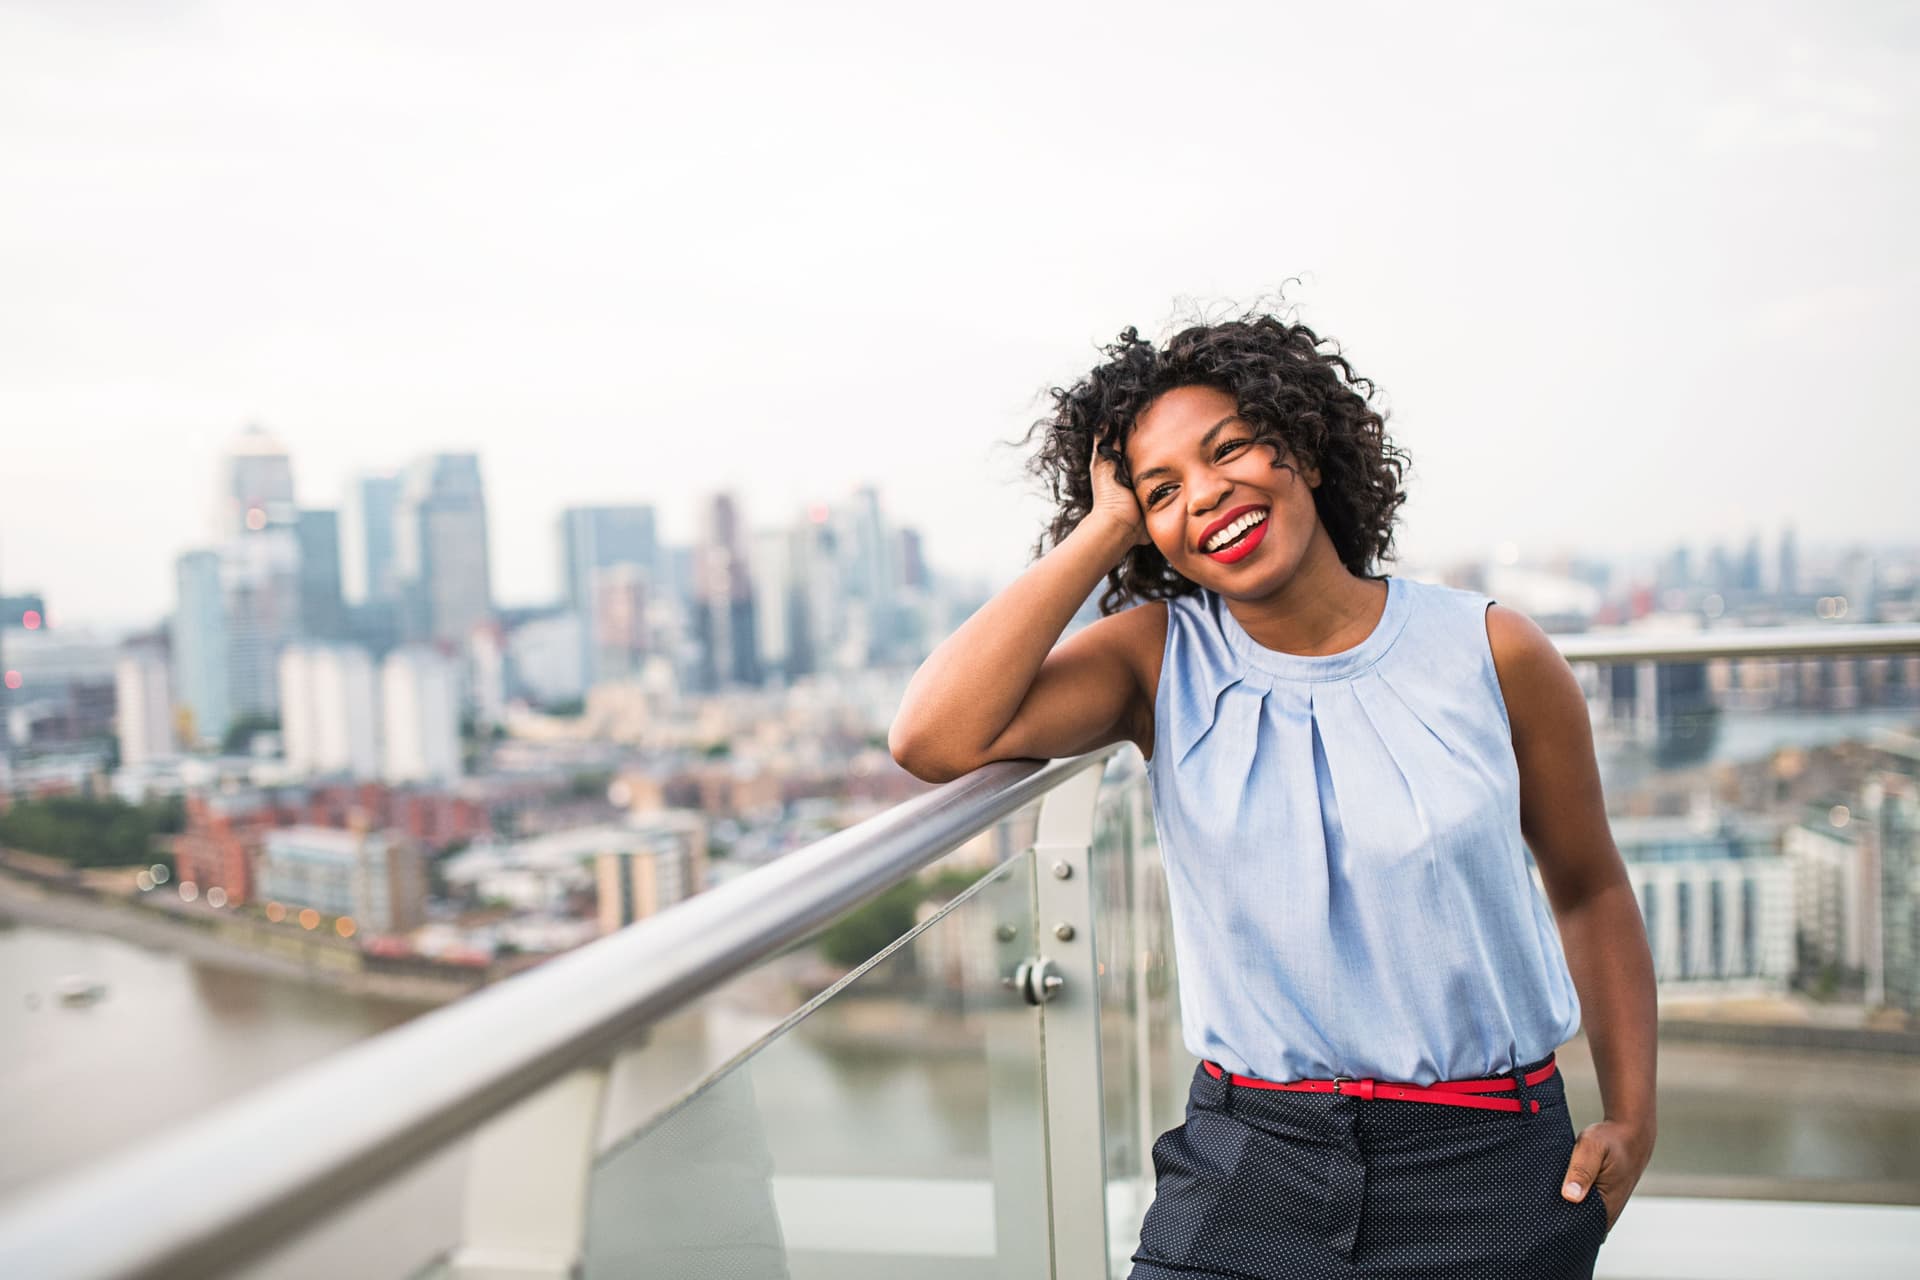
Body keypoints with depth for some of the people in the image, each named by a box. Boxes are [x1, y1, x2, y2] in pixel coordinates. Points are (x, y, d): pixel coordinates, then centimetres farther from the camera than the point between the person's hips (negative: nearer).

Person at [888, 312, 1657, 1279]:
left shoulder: (1489, 655, -4)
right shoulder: (1160, 660, -4)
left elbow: (1591, 889, 10)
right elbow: (934, 741, -22)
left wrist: (1630, 1114, 0)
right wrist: (1104, 528, -14)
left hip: (1485, 1172, 0)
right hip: (1246, 1162, 0)